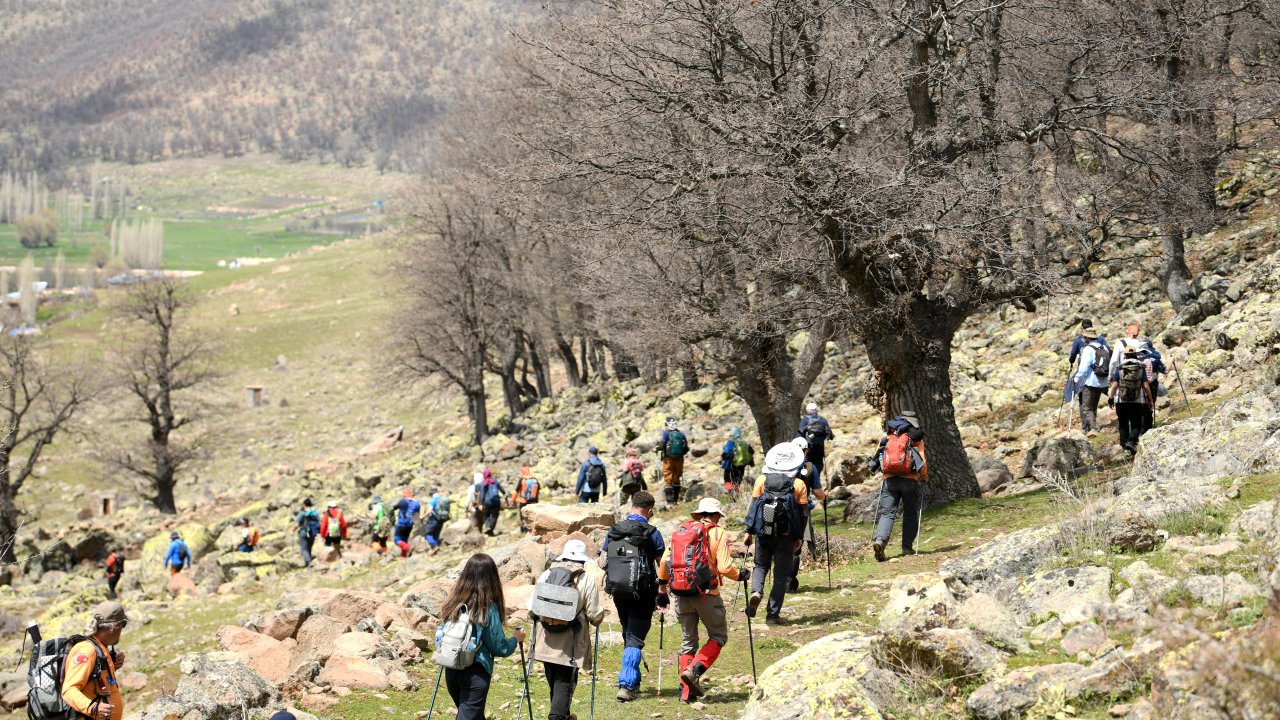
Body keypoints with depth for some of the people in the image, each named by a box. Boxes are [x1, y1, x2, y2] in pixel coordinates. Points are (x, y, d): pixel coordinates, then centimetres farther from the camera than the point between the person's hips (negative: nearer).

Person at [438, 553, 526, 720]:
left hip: (451, 671, 6)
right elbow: (500, 648, -8)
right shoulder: (488, 608, -14)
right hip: (475, 674, -6)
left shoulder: (453, 602, 1)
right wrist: (516, 639, 11)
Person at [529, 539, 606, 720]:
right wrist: (597, 620, 15)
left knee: (554, 682, 18)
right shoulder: (587, 580, -8)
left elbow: (532, 607, 1)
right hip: (570, 645, -4)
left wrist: (537, 616, 23)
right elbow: (595, 614, -8)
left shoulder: (546, 575, 1)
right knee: (565, 683, -1)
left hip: (548, 642, 4)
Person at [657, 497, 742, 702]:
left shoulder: (679, 531, 11)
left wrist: (662, 590, 17)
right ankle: (695, 669, -12)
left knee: (688, 641, 14)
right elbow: (725, 567, -13)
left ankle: (686, 691, 8)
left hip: (682, 594, 5)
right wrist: (739, 575, 8)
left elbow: (664, 562, 8)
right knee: (718, 636, 11)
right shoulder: (718, 533, -4)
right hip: (706, 593, -5)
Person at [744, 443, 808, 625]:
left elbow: (753, 506, -1)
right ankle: (773, 614, 6)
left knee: (760, 565, 22)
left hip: (763, 533, 1)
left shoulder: (762, 480, 0)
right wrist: (799, 538, 4)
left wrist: (749, 531, 5)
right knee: (781, 575, 8)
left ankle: (756, 591, -7)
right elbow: (802, 513, -3)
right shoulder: (798, 484, -3)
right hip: (786, 536, -1)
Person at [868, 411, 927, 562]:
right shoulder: (917, 439, 6)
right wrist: (925, 477, 19)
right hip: (910, 480, -2)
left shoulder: (887, 439, 14)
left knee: (887, 513, -1)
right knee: (910, 515, 12)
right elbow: (922, 461, 3)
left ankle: (879, 541, -23)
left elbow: (877, 459, 14)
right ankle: (907, 547, 9)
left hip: (889, 480, 2)